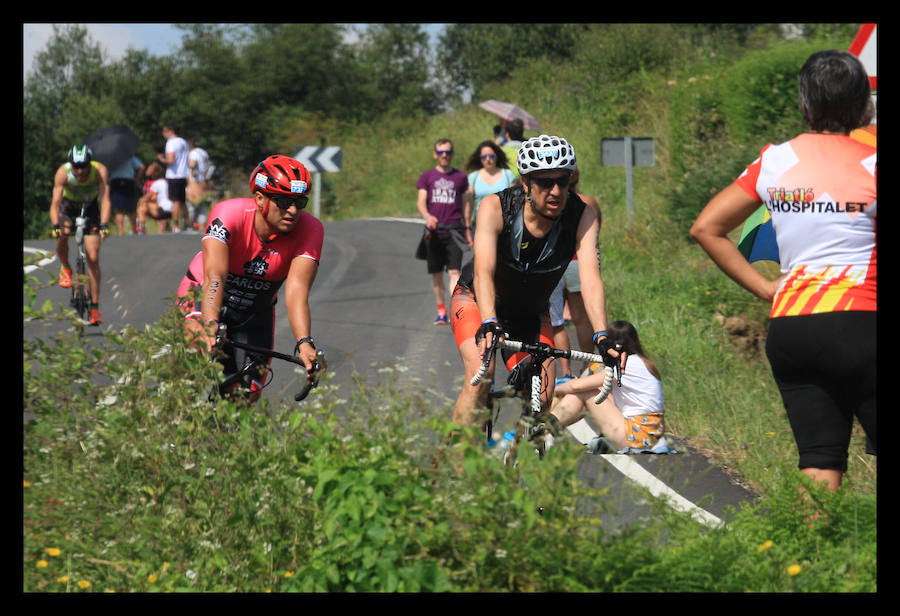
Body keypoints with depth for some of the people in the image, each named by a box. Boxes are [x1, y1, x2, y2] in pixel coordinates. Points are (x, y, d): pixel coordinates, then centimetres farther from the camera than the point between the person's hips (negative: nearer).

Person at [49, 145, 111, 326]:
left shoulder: (100, 170, -30)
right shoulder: (62, 173, -30)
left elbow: (105, 200, -36)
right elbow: (55, 202, -35)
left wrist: (104, 225, -50)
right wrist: (56, 225, -50)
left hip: (91, 207, 0)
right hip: (69, 205, 0)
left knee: (93, 258, -7)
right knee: (63, 232, -34)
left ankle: (95, 307, 0)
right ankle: (65, 268, -5)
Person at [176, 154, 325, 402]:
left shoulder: (310, 230, -24)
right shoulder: (229, 214, -31)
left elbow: (296, 293, -35)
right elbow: (214, 276, -42)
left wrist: (305, 344, -51)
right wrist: (210, 327, -58)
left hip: (255, 313, 3)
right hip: (202, 297, -3)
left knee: (249, 396, -4)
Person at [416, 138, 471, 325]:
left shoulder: (460, 177, 9)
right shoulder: (427, 176, 8)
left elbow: (465, 203, 15)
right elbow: (420, 201, 0)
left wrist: (467, 229, 13)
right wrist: (427, 216, -21)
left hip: (454, 230, -1)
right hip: (434, 231, 1)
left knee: (454, 272, -13)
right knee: (437, 274, 8)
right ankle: (441, 311, 20)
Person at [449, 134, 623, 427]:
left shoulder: (582, 215, -25)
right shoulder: (495, 207, -29)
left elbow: (590, 276, -34)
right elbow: (483, 270, -40)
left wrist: (602, 337, -49)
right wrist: (489, 324, -58)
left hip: (531, 314, 3)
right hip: (476, 300, -3)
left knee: (543, 398, -13)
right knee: (480, 378, -27)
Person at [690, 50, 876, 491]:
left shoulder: (776, 161, 10)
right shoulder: (870, 164, -3)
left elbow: (706, 228, 13)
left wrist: (764, 287, 13)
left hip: (787, 327, 5)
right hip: (856, 322, -5)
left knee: (819, 464, 7)